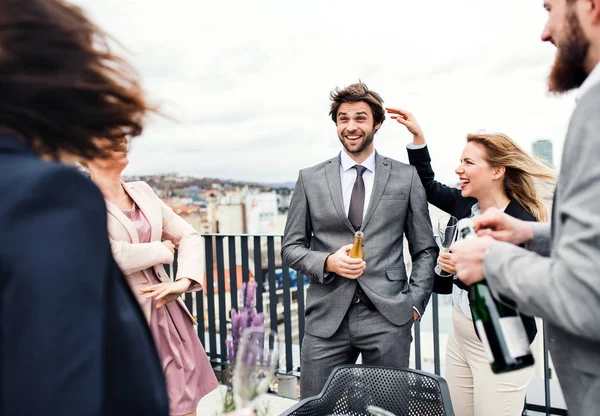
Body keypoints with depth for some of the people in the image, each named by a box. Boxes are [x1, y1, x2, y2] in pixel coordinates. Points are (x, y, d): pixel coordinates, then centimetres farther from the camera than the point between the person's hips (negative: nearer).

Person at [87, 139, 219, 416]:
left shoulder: (143, 192, 7)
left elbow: (189, 236, 7)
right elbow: (115, 258, -21)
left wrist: (183, 281, -8)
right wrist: (163, 250, -5)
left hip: (167, 314, 5)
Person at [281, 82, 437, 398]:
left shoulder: (406, 177, 4)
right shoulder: (310, 179, 5)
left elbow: (425, 250, 9)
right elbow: (291, 247, 7)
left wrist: (414, 302, -1)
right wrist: (328, 262, -10)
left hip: (388, 318, 0)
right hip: (326, 319, 1)